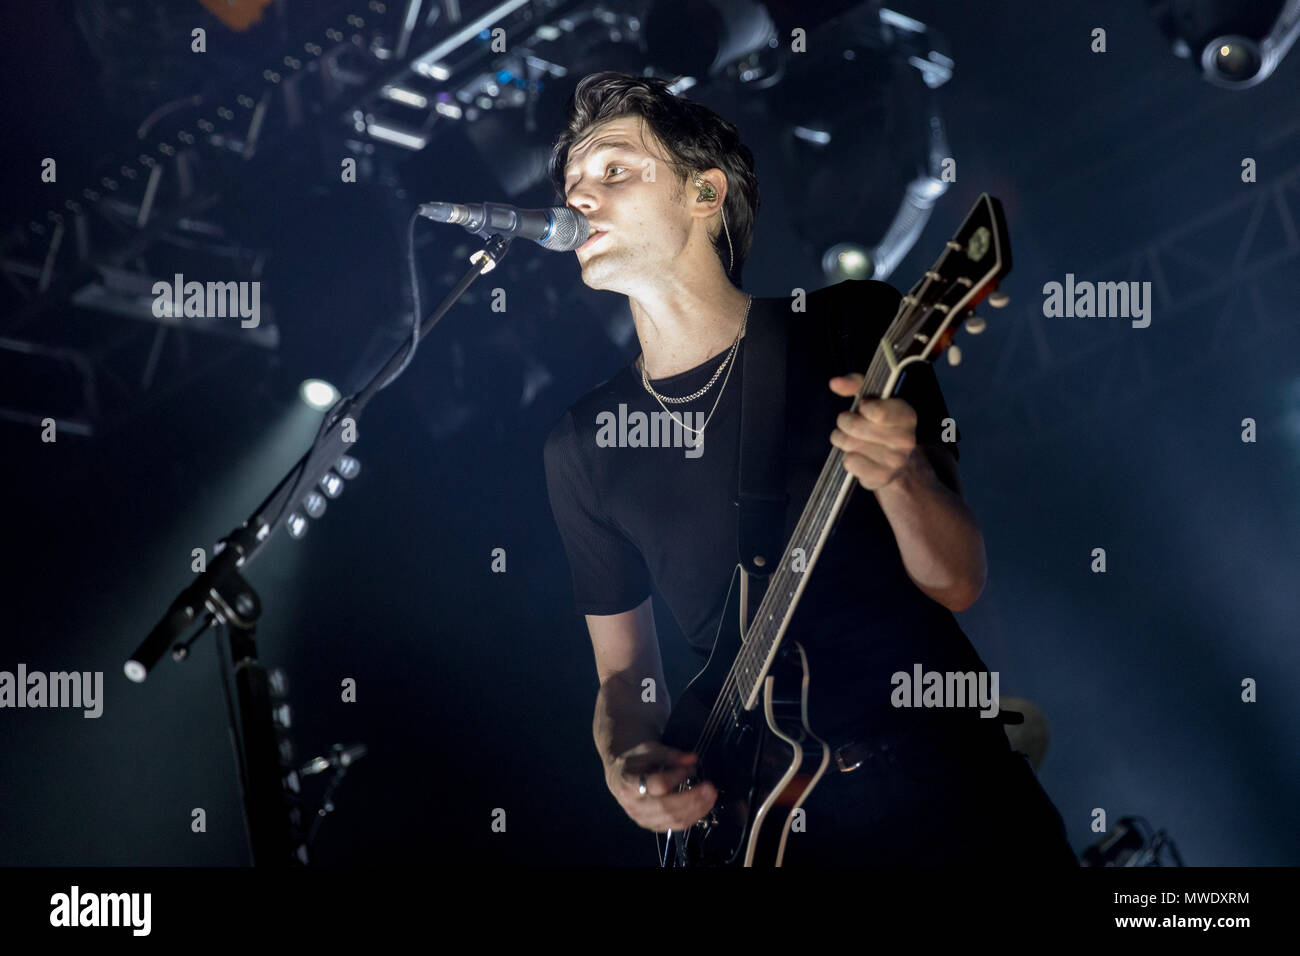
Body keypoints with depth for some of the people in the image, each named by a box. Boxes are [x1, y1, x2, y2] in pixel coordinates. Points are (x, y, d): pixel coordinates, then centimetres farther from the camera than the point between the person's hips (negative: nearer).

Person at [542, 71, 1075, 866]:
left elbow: (959, 583, -2)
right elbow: (625, 668, 13)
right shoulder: (583, 445, 5)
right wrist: (627, 761, -8)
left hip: (949, 779, -5)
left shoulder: (854, 325, -2)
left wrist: (897, 473, -21)